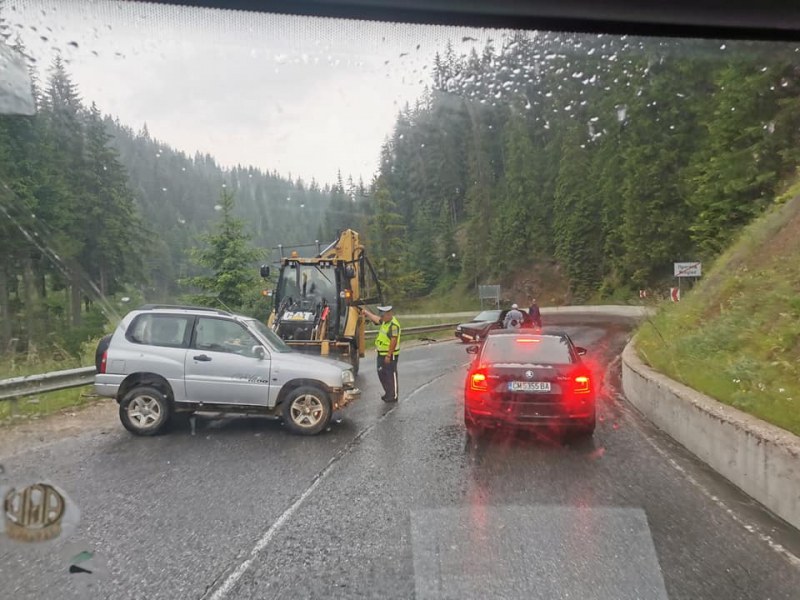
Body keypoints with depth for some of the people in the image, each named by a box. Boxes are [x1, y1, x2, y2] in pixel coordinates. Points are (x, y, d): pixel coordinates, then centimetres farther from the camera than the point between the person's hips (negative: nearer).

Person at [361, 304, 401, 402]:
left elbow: (393, 341, -24)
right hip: (381, 353, 10)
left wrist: (388, 355, -23)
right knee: (381, 373, 16)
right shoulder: (385, 321, 8)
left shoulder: (393, 325, -21)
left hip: (390, 355, -10)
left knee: (391, 375, -2)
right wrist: (366, 312, 34)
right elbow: (375, 319, 28)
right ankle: (388, 393, 28)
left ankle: (393, 396, 7)